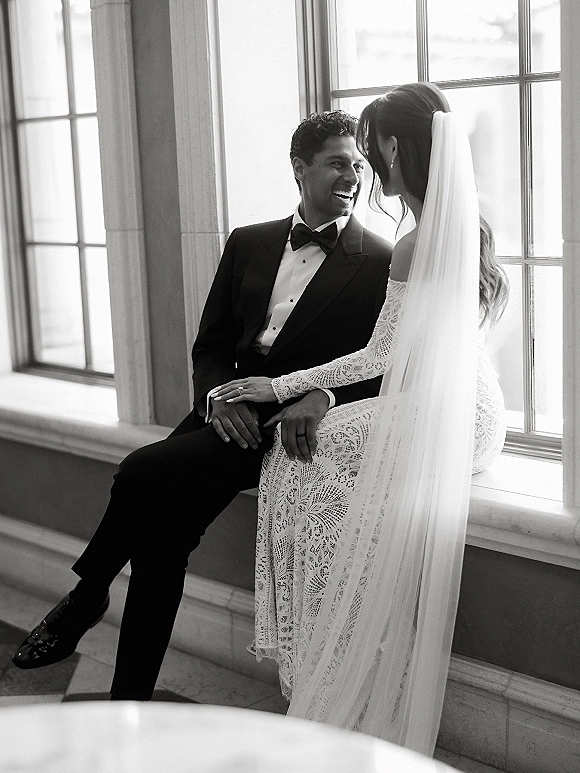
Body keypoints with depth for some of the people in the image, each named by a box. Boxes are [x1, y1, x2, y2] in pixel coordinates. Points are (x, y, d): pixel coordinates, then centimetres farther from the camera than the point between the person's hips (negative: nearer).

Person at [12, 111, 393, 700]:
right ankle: (130, 701, -7)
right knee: (161, 525, -21)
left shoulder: (381, 263, 2)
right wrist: (219, 396, -8)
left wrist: (323, 395, -22)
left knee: (145, 470, -24)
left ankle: (87, 595, -2)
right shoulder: (248, 243, 16)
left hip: (296, 426, -4)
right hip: (232, 412, 4)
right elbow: (211, 343, 13)